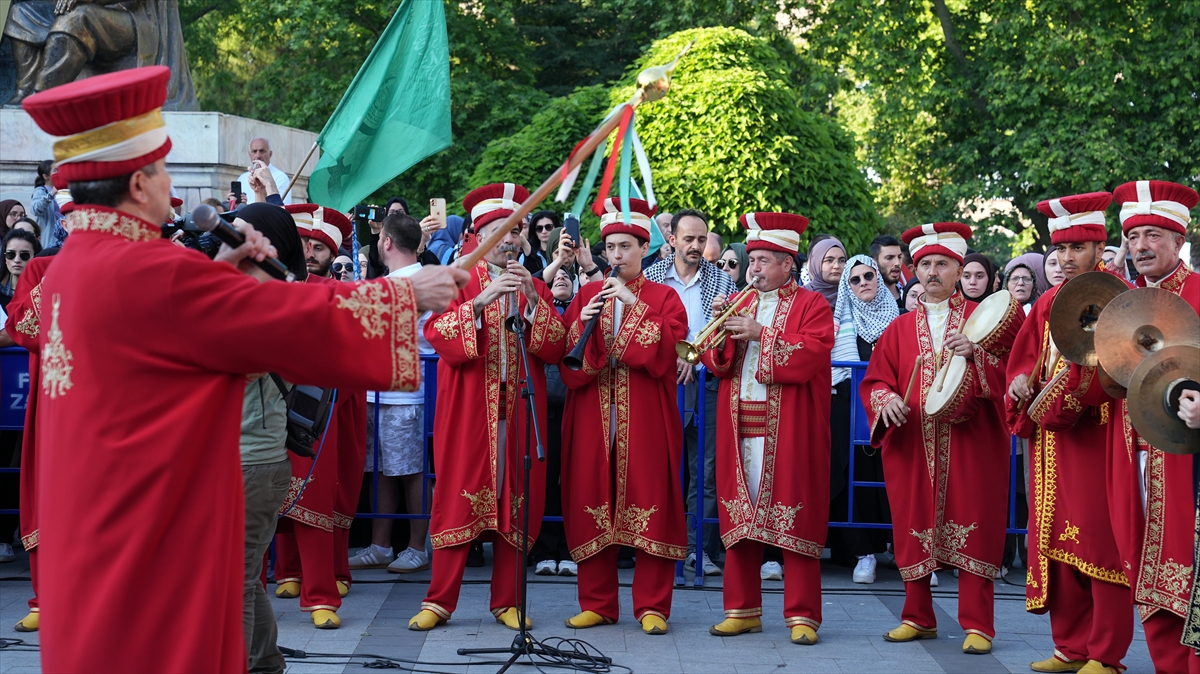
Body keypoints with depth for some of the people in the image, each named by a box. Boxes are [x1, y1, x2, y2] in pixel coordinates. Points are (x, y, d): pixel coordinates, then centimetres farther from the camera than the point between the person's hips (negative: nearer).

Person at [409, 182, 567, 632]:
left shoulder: (535, 288, 14)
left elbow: (556, 348, 1)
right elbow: (437, 334, -10)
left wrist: (532, 300, -11)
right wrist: (481, 300, -21)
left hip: (519, 409, 2)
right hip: (468, 410, -2)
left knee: (515, 503, 2)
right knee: (459, 498, -3)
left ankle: (506, 602, 10)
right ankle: (440, 602, 3)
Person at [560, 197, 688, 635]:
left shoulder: (663, 298, 6)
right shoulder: (586, 296, 13)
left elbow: (668, 350, -10)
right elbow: (566, 357, 5)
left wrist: (634, 307, -14)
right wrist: (584, 323, -13)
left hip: (645, 417, -2)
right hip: (592, 415, 3)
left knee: (648, 504, -3)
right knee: (592, 502, 2)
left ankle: (652, 606, 4)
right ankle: (597, 604, 11)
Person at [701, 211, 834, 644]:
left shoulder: (811, 305, 2)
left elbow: (809, 358, -13)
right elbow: (715, 363, 12)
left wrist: (761, 334, -16)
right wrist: (720, 329, -6)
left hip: (789, 433, -5)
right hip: (739, 430, 5)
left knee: (794, 520, -4)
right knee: (740, 516, 5)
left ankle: (801, 615, 2)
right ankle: (742, 610, 14)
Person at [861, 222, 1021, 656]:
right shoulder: (900, 329, 14)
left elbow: (1010, 371, -3)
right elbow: (874, 380, 11)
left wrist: (975, 354, -21)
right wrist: (885, 398, -10)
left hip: (971, 444, -3)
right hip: (912, 445, 3)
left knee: (972, 531, -3)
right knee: (913, 528, 4)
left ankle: (977, 625, 3)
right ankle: (918, 618, 17)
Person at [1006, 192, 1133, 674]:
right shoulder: (1048, 304, 15)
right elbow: (1024, 358, 18)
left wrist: (1071, 391, -26)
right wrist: (1021, 381, -3)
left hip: (1097, 433, -7)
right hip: (1050, 440, 7)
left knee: (1098, 539, -5)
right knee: (1057, 538, 8)